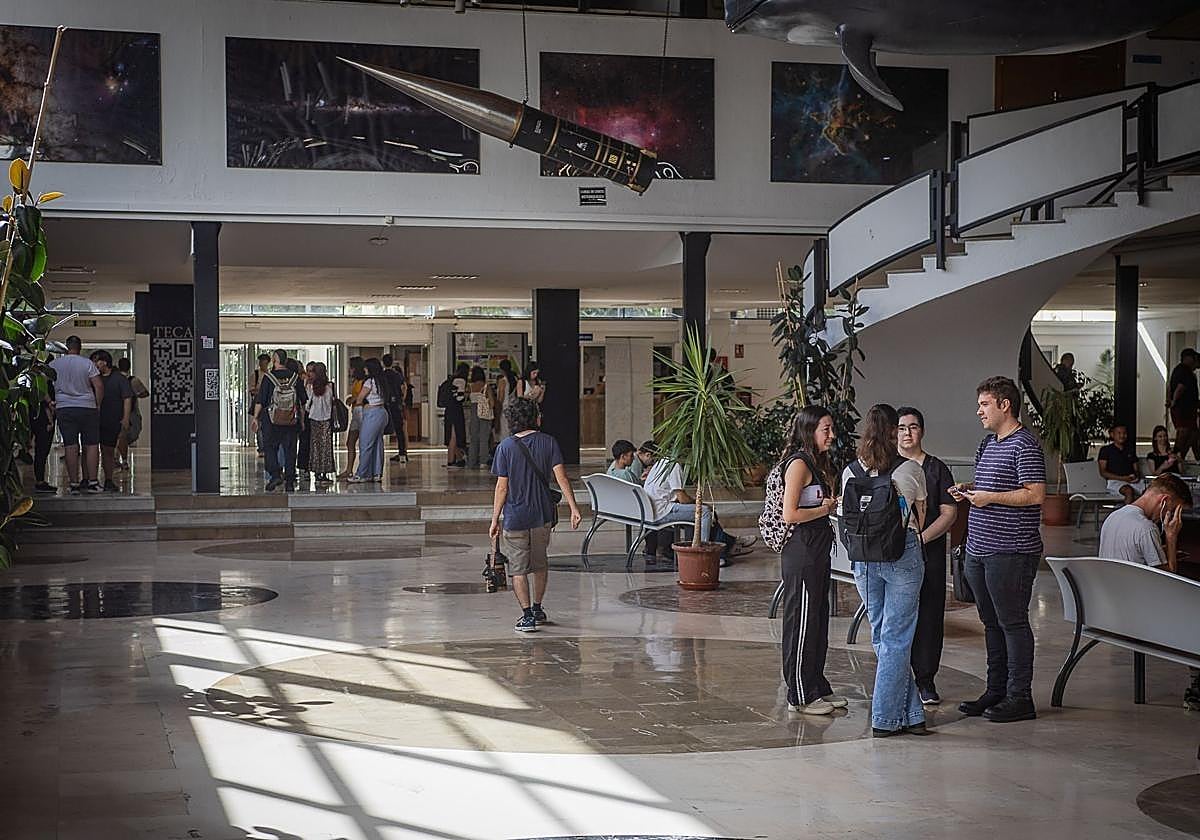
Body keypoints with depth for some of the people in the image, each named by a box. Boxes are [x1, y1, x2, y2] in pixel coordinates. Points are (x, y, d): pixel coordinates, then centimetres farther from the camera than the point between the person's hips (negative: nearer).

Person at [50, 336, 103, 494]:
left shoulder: (53, 364, 4)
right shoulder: (88, 363, -3)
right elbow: (99, 386, -7)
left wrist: (50, 404, 18)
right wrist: (98, 405, 2)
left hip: (63, 409, 2)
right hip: (87, 407, -2)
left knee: (70, 446, 1)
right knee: (91, 445, 3)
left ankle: (74, 483, 0)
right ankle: (92, 482, 0)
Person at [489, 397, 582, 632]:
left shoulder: (506, 446, -8)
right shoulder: (548, 442, -2)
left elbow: (502, 487, -8)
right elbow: (561, 477, -9)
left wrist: (495, 520, -2)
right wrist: (573, 508, -8)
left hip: (515, 517, -3)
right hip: (543, 515, 3)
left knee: (518, 569, 4)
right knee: (539, 564, 21)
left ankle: (527, 616, -1)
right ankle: (537, 610, 30)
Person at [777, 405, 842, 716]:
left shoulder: (818, 463, 14)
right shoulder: (799, 464, -15)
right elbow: (790, 514, -22)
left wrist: (832, 503, 4)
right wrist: (826, 508, -11)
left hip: (818, 553, 10)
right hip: (801, 553, -10)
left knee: (818, 621, 15)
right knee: (802, 623, -2)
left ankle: (818, 687, 25)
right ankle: (799, 696, 5)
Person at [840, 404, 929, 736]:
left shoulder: (850, 472, 1)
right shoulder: (911, 469, -6)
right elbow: (921, 519, 7)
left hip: (864, 559, 3)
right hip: (904, 556, -3)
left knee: (882, 637, 13)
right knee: (896, 640, 4)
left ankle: (910, 714, 15)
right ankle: (885, 719, 6)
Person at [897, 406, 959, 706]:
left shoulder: (937, 468, 8)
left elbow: (949, 513, 1)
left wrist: (921, 538, -12)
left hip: (929, 553, 0)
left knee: (929, 615, -1)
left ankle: (926, 681, 7)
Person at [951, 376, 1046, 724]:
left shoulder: (1024, 445, -12)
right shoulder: (989, 443, 17)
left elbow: (1035, 495, -20)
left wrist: (989, 497, -17)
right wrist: (969, 489, 8)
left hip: (1011, 552, -9)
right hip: (980, 550, 9)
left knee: (1013, 622, -4)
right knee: (991, 622, 15)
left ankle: (1019, 698, 2)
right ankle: (995, 691, 23)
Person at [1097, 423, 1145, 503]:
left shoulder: (1130, 450, 25)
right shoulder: (1106, 449, 9)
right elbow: (1103, 472, 0)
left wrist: (1137, 476, -3)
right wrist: (1123, 478, -12)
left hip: (1133, 481, 5)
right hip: (1115, 481, -5)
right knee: (1129, 491, -40)